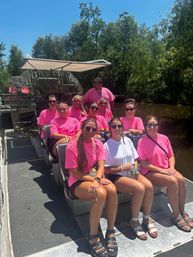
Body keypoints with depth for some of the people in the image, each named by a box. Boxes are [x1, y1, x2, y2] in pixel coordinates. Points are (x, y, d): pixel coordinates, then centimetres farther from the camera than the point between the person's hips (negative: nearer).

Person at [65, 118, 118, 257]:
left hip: (95, 178, 5)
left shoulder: (98, 144, 2)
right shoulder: (72, 146, -12)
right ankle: (93, 237, -15)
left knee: (112, 189, -28)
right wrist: (95, 180, -21)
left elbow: (101, 166, -6)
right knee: (101, 193, -33)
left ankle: (110, 232, -10)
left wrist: (98, 179, -27)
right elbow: (75, 172, -13)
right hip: (77, 182, -4)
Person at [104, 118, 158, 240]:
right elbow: (106, 169, -8)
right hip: (116, 176, -5)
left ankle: (147, 219, 0)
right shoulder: (107, 145, -9)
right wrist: (122, 168, -17)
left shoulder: (127, 140, 7)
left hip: (132, 173, 5)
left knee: (149, 186, -22)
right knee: (140, 188, -28)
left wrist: (135, 168, -5)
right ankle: (135, 221, -4)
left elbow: (135, 159, 15)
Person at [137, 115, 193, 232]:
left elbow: (171, 156, 10)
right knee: (172, 181, -28)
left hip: (167, 169, 5)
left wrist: (171, 168, -9)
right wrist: (162, 170, -16)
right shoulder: (142, 141, -8)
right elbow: (144, 163, -10)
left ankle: (182, 212, -6)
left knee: (181, 179, -24)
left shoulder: (164, 138, 5)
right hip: (150, 172, -4)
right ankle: (176, 215, -10)